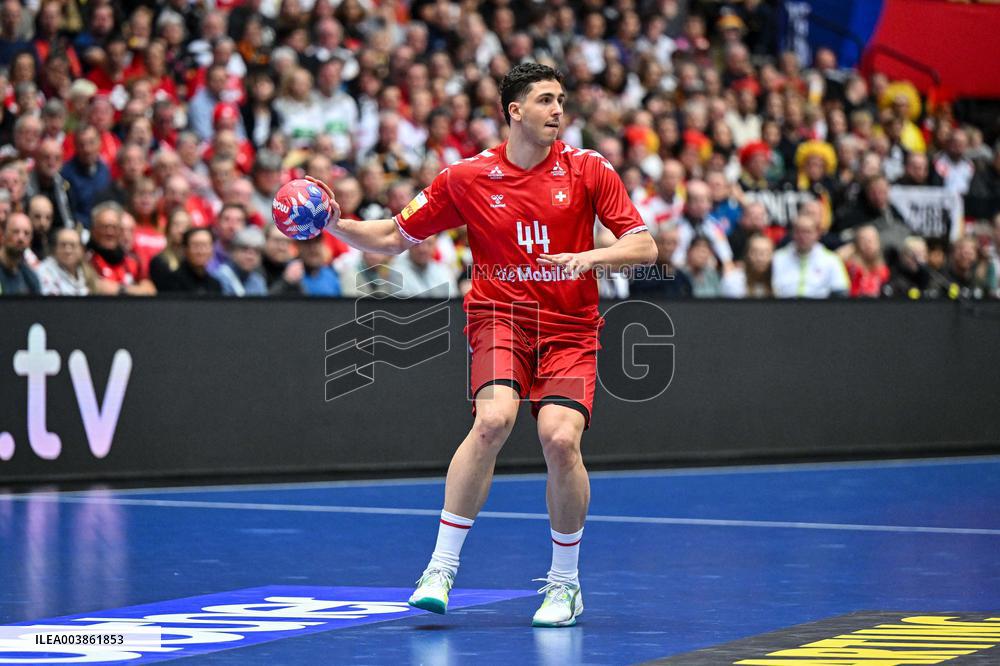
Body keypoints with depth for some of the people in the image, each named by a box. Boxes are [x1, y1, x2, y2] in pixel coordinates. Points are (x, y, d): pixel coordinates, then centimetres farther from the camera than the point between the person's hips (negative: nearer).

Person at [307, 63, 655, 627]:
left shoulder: (588, 169, 0)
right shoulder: (468, 178, 1)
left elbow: (644, 247, -2)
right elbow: (393, 238, 10)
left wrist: (590, 257, -20)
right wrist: (335, 224, -7)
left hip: (570, 327, 0)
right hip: (500, 313, 0)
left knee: (561, 437, -21)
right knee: (494, 419, -28)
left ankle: (566, 582, 1)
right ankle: (442, 568, -17)